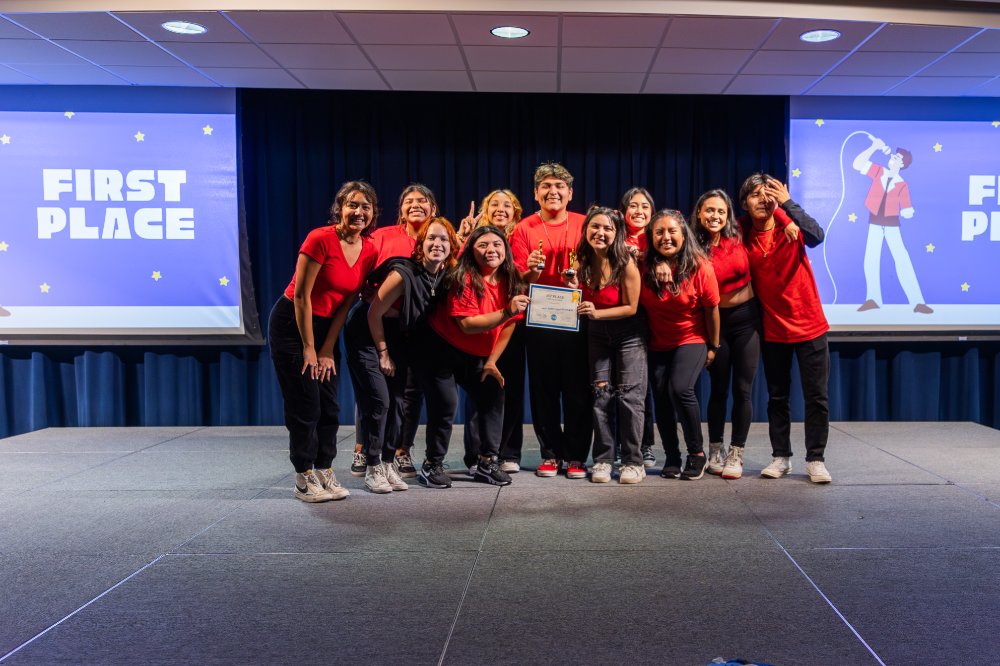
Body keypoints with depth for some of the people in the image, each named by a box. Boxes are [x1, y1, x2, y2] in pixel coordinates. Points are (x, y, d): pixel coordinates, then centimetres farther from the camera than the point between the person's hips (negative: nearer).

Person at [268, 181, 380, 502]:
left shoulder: (369, 252, -2)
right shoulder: (320, 239, -20)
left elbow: (346, 303, 1)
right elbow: (301, 295, -18)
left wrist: (328, 350, -2)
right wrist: (309, 348, -15)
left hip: (325, 326, 6)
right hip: (292, 323, -6)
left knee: (329, 405, 6)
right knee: (305, 404, -4)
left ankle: (324, 472, 17)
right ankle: (304, 479, 6)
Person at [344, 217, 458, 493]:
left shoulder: (445, 276, -9)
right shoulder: (404, 274, -28)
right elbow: (374, 314, -19)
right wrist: (383, 353, -11)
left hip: (397, 337, 6)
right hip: (367, 334, -6)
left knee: (396, 400, 4)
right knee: (378, 400, -10)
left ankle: (388, 463, 15)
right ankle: (373, 468, 1)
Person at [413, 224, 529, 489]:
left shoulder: (510, 282, -4)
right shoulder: (464, 279, -23)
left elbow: (508, 325, 2)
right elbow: (468, 325, -30)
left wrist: (492, 361, 0)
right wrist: (506, 312, -39)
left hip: (474, 356, 7)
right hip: (439, 349, -6)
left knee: (493, 397, 0)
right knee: (445, 404, -11)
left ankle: (487, 462, 11)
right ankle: (432, 465, 6)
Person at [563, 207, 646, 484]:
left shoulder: (626, 263, -21)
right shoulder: (581, 263, -7)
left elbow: (631, 307, -15)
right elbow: (581, 306, 4)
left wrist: (597, 313, -27)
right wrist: (573, 289, -17)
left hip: (629, 334, -4)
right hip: (597, 335, 4)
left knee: (629, 395, -5)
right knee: (601, 394, 1)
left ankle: (633, 462, 4)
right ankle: (603, 460, 9)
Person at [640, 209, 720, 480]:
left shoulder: (699, 266, -14)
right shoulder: (645, 266, -10)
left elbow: (711, 309, -5)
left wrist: (713, 347, 0)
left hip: (692, 340, -3)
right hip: (657, 344, 3)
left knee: (680, 389, -21)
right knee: (661, 395, -1)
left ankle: (697, 452, -2)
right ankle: (672, 457, 17)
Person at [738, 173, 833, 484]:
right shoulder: (743, 234, -3)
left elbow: (815, 236, -29)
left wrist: (788, 203, -29)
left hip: (809, 326, -2)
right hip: (772, 329, 2)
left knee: (816, 396, 2)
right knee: (777, 397, 11)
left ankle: (815, 460, 13)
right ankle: (781, 457, 22)